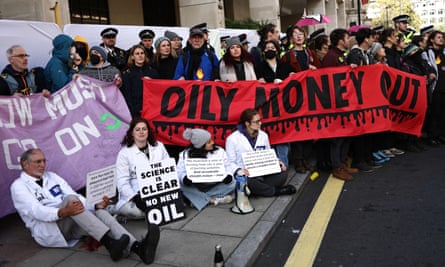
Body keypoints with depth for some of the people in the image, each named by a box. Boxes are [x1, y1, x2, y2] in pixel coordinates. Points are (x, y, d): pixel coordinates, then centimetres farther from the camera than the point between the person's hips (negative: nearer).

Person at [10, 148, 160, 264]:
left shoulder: (52, 176, 18)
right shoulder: (19, 185, 2)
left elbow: (77, 198, 9)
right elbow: (36, 211, -16)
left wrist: (96, 205, -12)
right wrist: (63, 212, -35)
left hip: (71, 224, 5)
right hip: (47, 230, -5)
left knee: (99, 212, -25)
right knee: (69, 198, -32)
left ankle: (137, 247, -49)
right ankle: (110, 244, -48)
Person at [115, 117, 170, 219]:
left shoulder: (159, 146, 10)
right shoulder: (124, 153, 0)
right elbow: (123, 182, -7)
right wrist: (136, 198, -23)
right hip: (137, 195, -2)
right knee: (133, 210, -34)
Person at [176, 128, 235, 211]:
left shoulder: (220, 151, -1)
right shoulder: (186, 154, -5)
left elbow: (227, 167, 1)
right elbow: (179, 171, -7)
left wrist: (228, 175, -22)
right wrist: (184, 178, -30)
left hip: (214, 187, 2)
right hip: (195, 188, -1)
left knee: (232, 183, -23)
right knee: (181, 185, -29)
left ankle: (197, 199, -24)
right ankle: (214, 200, -28)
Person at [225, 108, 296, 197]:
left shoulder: (263, 135, 10)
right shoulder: (233, 139, -6)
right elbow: (230, 163, -6)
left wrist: (277, 163, -4)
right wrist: (239, 170, -27)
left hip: (263, 173, 4)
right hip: (246, 176, -4)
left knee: (283, 174, -20)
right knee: (247, 182, -38)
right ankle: (276, 190, -16)